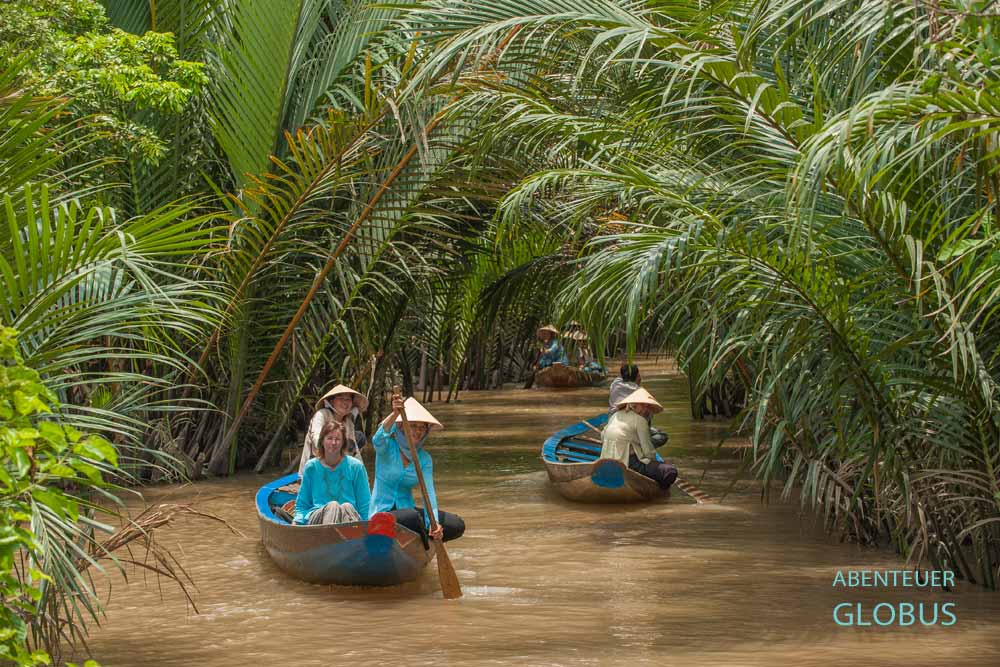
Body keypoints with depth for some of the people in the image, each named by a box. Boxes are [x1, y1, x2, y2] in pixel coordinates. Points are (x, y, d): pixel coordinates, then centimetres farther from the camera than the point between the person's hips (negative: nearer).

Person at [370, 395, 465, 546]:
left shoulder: (424, 459, 3)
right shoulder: (387, 447, -7)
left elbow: (429, 492, -8)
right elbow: (378, 439, -33)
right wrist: (395, 414, -51)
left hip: (407, 510, 5)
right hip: (382, 513, -5)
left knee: (457, 525, -13)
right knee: (412, 516, -37)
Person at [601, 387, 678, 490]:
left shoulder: (616, 415, 15)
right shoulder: (640, 420, -7)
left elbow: (603, 437, 24)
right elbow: (647, 448, -8)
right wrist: (654, 461, 9)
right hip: (629, 461, -8)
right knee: (670, 472, -17)